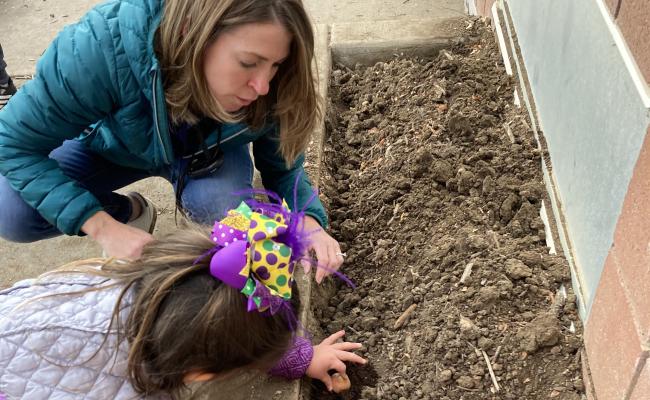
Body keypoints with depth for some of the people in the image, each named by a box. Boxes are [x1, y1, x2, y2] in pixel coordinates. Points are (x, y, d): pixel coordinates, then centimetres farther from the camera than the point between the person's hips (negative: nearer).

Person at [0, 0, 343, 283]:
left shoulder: (270, 89, -34)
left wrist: (309, 224, -38)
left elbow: (284, 169, -15)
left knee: (218, 201, -33)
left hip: (209, 151, 0)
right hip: (113, 144, 0)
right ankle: (129, 213, 9)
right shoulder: (103, 46, -42)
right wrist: (104, 227, -39)